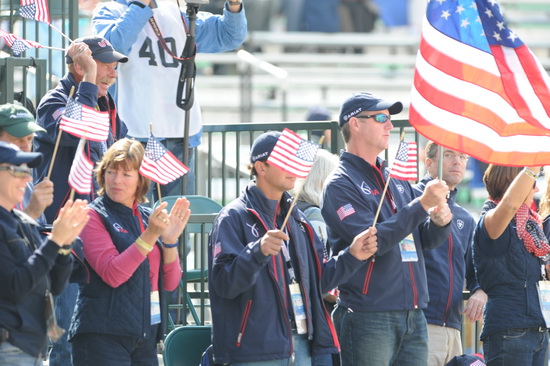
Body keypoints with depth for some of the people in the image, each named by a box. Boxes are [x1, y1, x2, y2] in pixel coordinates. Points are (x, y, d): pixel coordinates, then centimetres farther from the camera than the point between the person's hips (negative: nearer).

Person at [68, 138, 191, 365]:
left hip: (145, 336, 6)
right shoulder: (94, 216, -3)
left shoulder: (149, 217, 14)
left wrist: (170, 240, -6)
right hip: (102, 336, -6)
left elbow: (170, 283, 10)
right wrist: (150, 235, -22)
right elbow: (112, 274, -16)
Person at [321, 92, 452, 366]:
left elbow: (426, 240, 16)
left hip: (413, 319, 7)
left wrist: (440, 220, -7)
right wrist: (422, 204, -19)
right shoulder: (341, 184, -5)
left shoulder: (397, 179, 18)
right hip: (368, 318, -7)